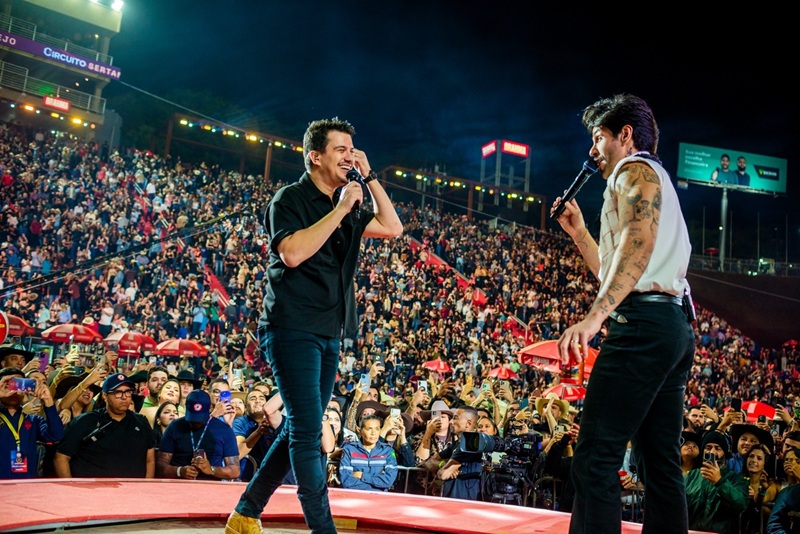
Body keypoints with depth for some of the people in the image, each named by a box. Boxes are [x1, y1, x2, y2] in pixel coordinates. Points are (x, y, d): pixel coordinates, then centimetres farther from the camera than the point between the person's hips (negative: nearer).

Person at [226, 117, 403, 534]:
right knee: (308, 431, -11)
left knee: (299, 431, 12)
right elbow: (292, 253, -21)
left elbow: (392, 228, 14)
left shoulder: (346, 208, 17)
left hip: (328, 334, 9)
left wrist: (370, 177, 8)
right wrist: (340, 210, -17)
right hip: (293, 329, -8)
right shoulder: (290, 199, -6)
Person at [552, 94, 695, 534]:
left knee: (594, 461, -15)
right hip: (675, 327, 11)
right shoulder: (656, 183, 31)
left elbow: (639, 242, -20)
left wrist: (594, 316, -30)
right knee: (661, 465, 9)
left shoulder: (634, 171, 2)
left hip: (643, 324, -10)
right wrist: (578, 231, 31)